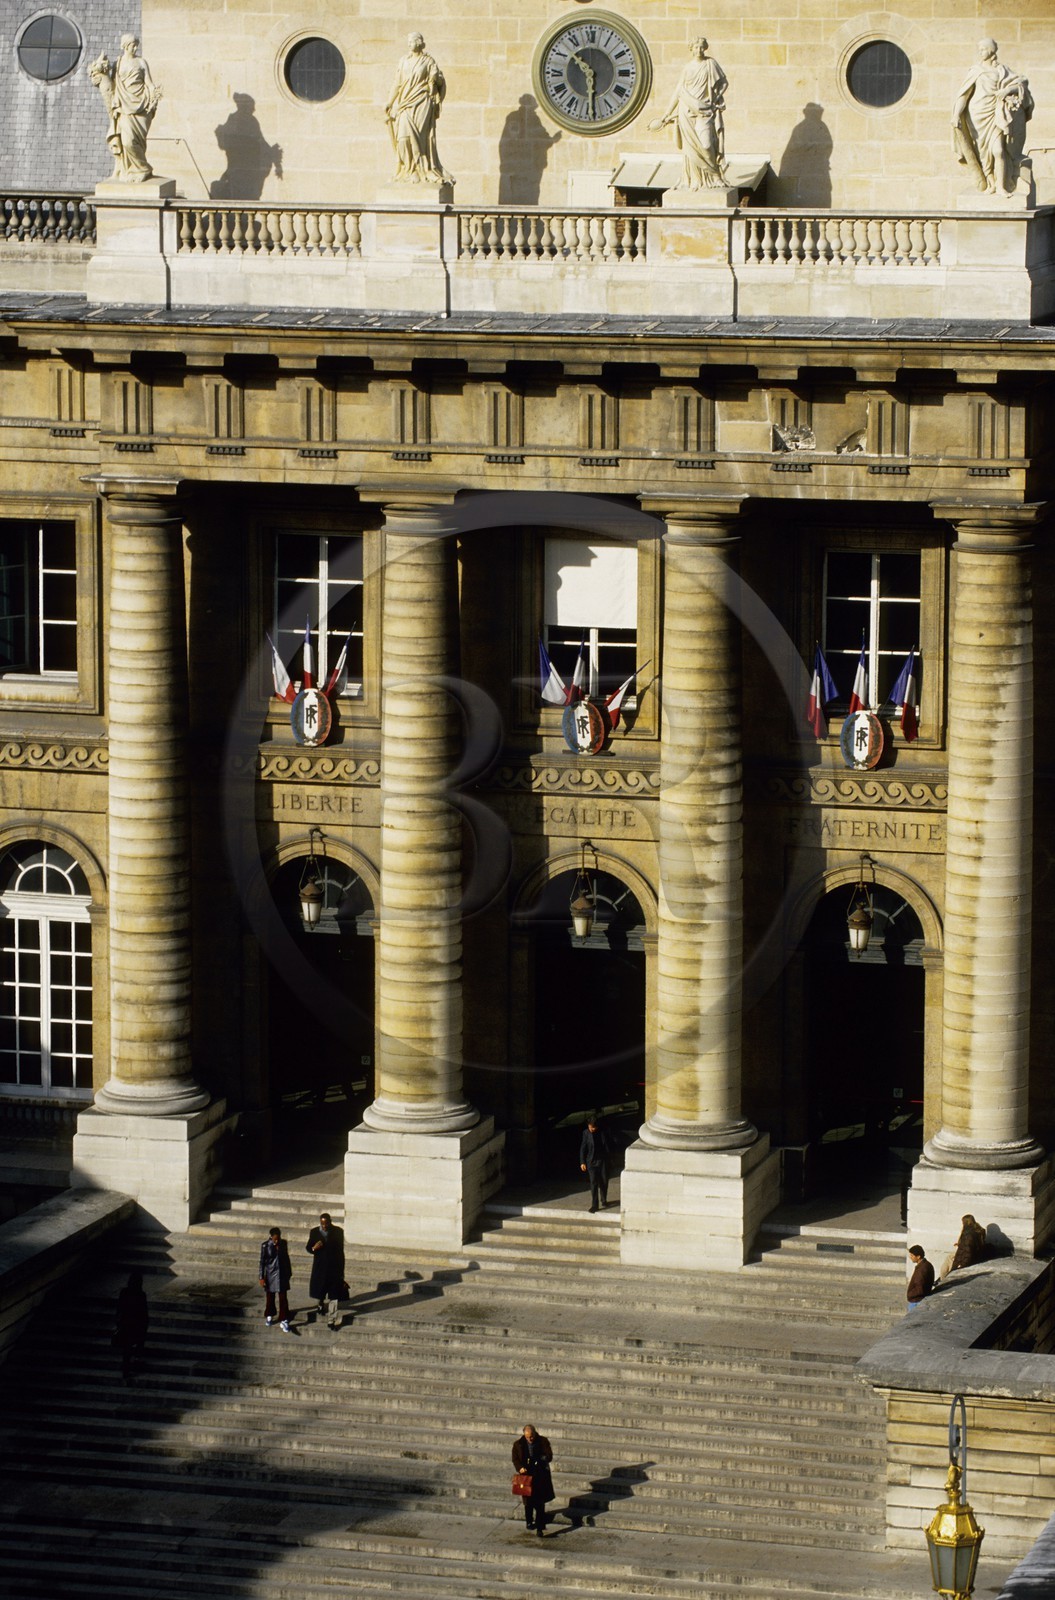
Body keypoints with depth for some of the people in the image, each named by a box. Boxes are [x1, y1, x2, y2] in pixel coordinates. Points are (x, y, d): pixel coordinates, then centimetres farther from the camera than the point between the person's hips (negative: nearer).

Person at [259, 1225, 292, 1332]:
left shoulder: (283, 1243, -1)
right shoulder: (265, 1246, -11)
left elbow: (286, 1258, 10)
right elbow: (262, 1262, -8)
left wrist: (289, 1272, 15)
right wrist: (262, 1277, -10)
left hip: (282, 1274, 2)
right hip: (270, 1274, -2)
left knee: (283, 1298, -3)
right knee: (270, 1296, 13)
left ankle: (283, 1320, -1)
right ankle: (269, 1316, 33)